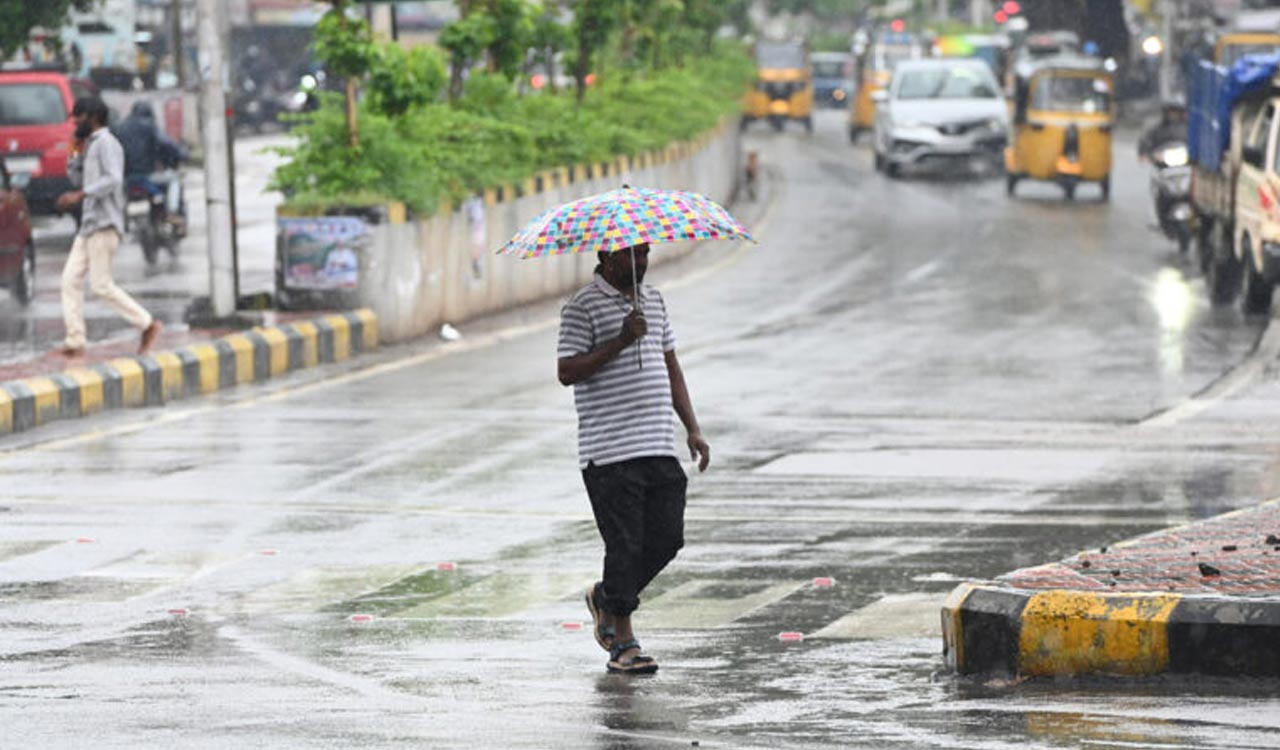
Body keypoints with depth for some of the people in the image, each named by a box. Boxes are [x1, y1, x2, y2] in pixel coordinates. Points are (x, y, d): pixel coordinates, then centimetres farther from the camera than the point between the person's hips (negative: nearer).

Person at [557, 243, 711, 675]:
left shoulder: (653, 300, 16)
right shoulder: (583, 307, -6)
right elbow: (567, 372, -13)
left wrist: (692, 429, 14)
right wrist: (621, 342, -21)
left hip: (659, 447, 7)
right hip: (609, 453, -6)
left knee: (667, 538, 3)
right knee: (625, 544, -5)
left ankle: (606, 599, 27)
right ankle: (623, 644, 5)